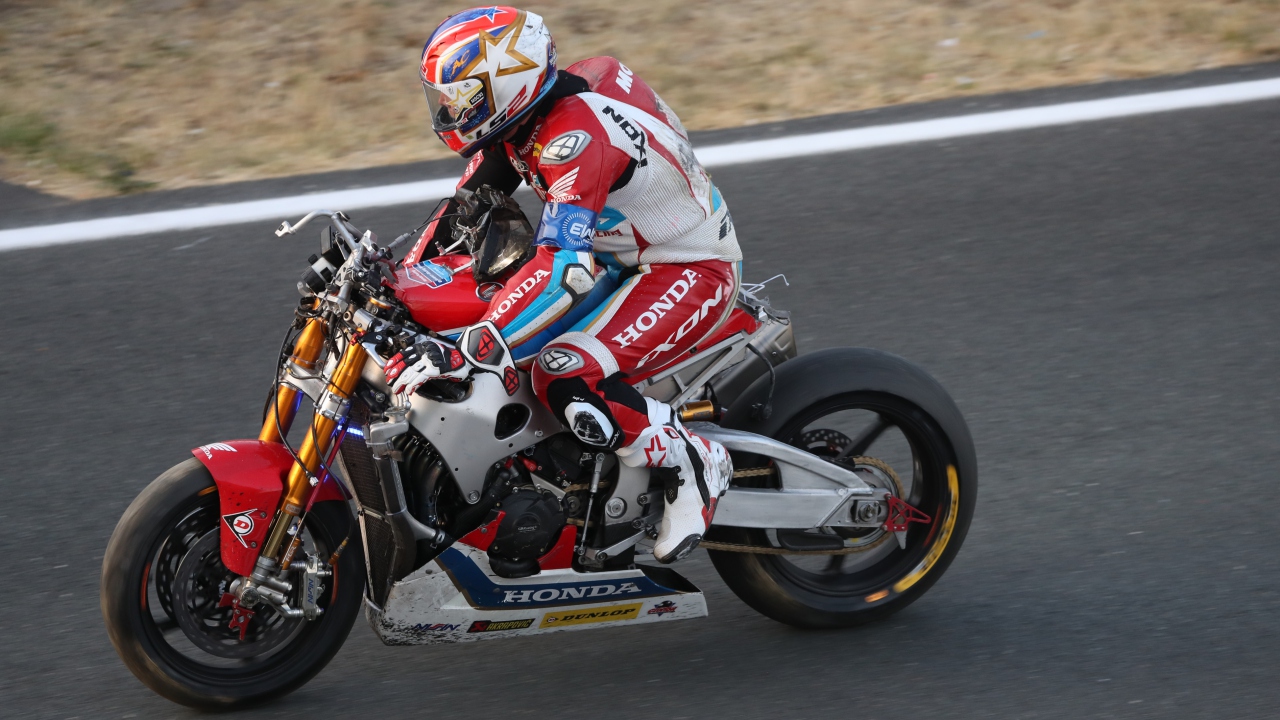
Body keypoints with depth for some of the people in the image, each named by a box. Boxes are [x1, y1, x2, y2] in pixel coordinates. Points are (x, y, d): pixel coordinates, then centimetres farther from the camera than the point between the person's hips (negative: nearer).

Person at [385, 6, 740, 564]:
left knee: (564, 377, -30)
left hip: (690, 273, -10)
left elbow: (566, 267, -42)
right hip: (625, 259, 10)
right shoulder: (518, 117, -2)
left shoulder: (575, 136, -32)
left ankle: (694, 464, -11)